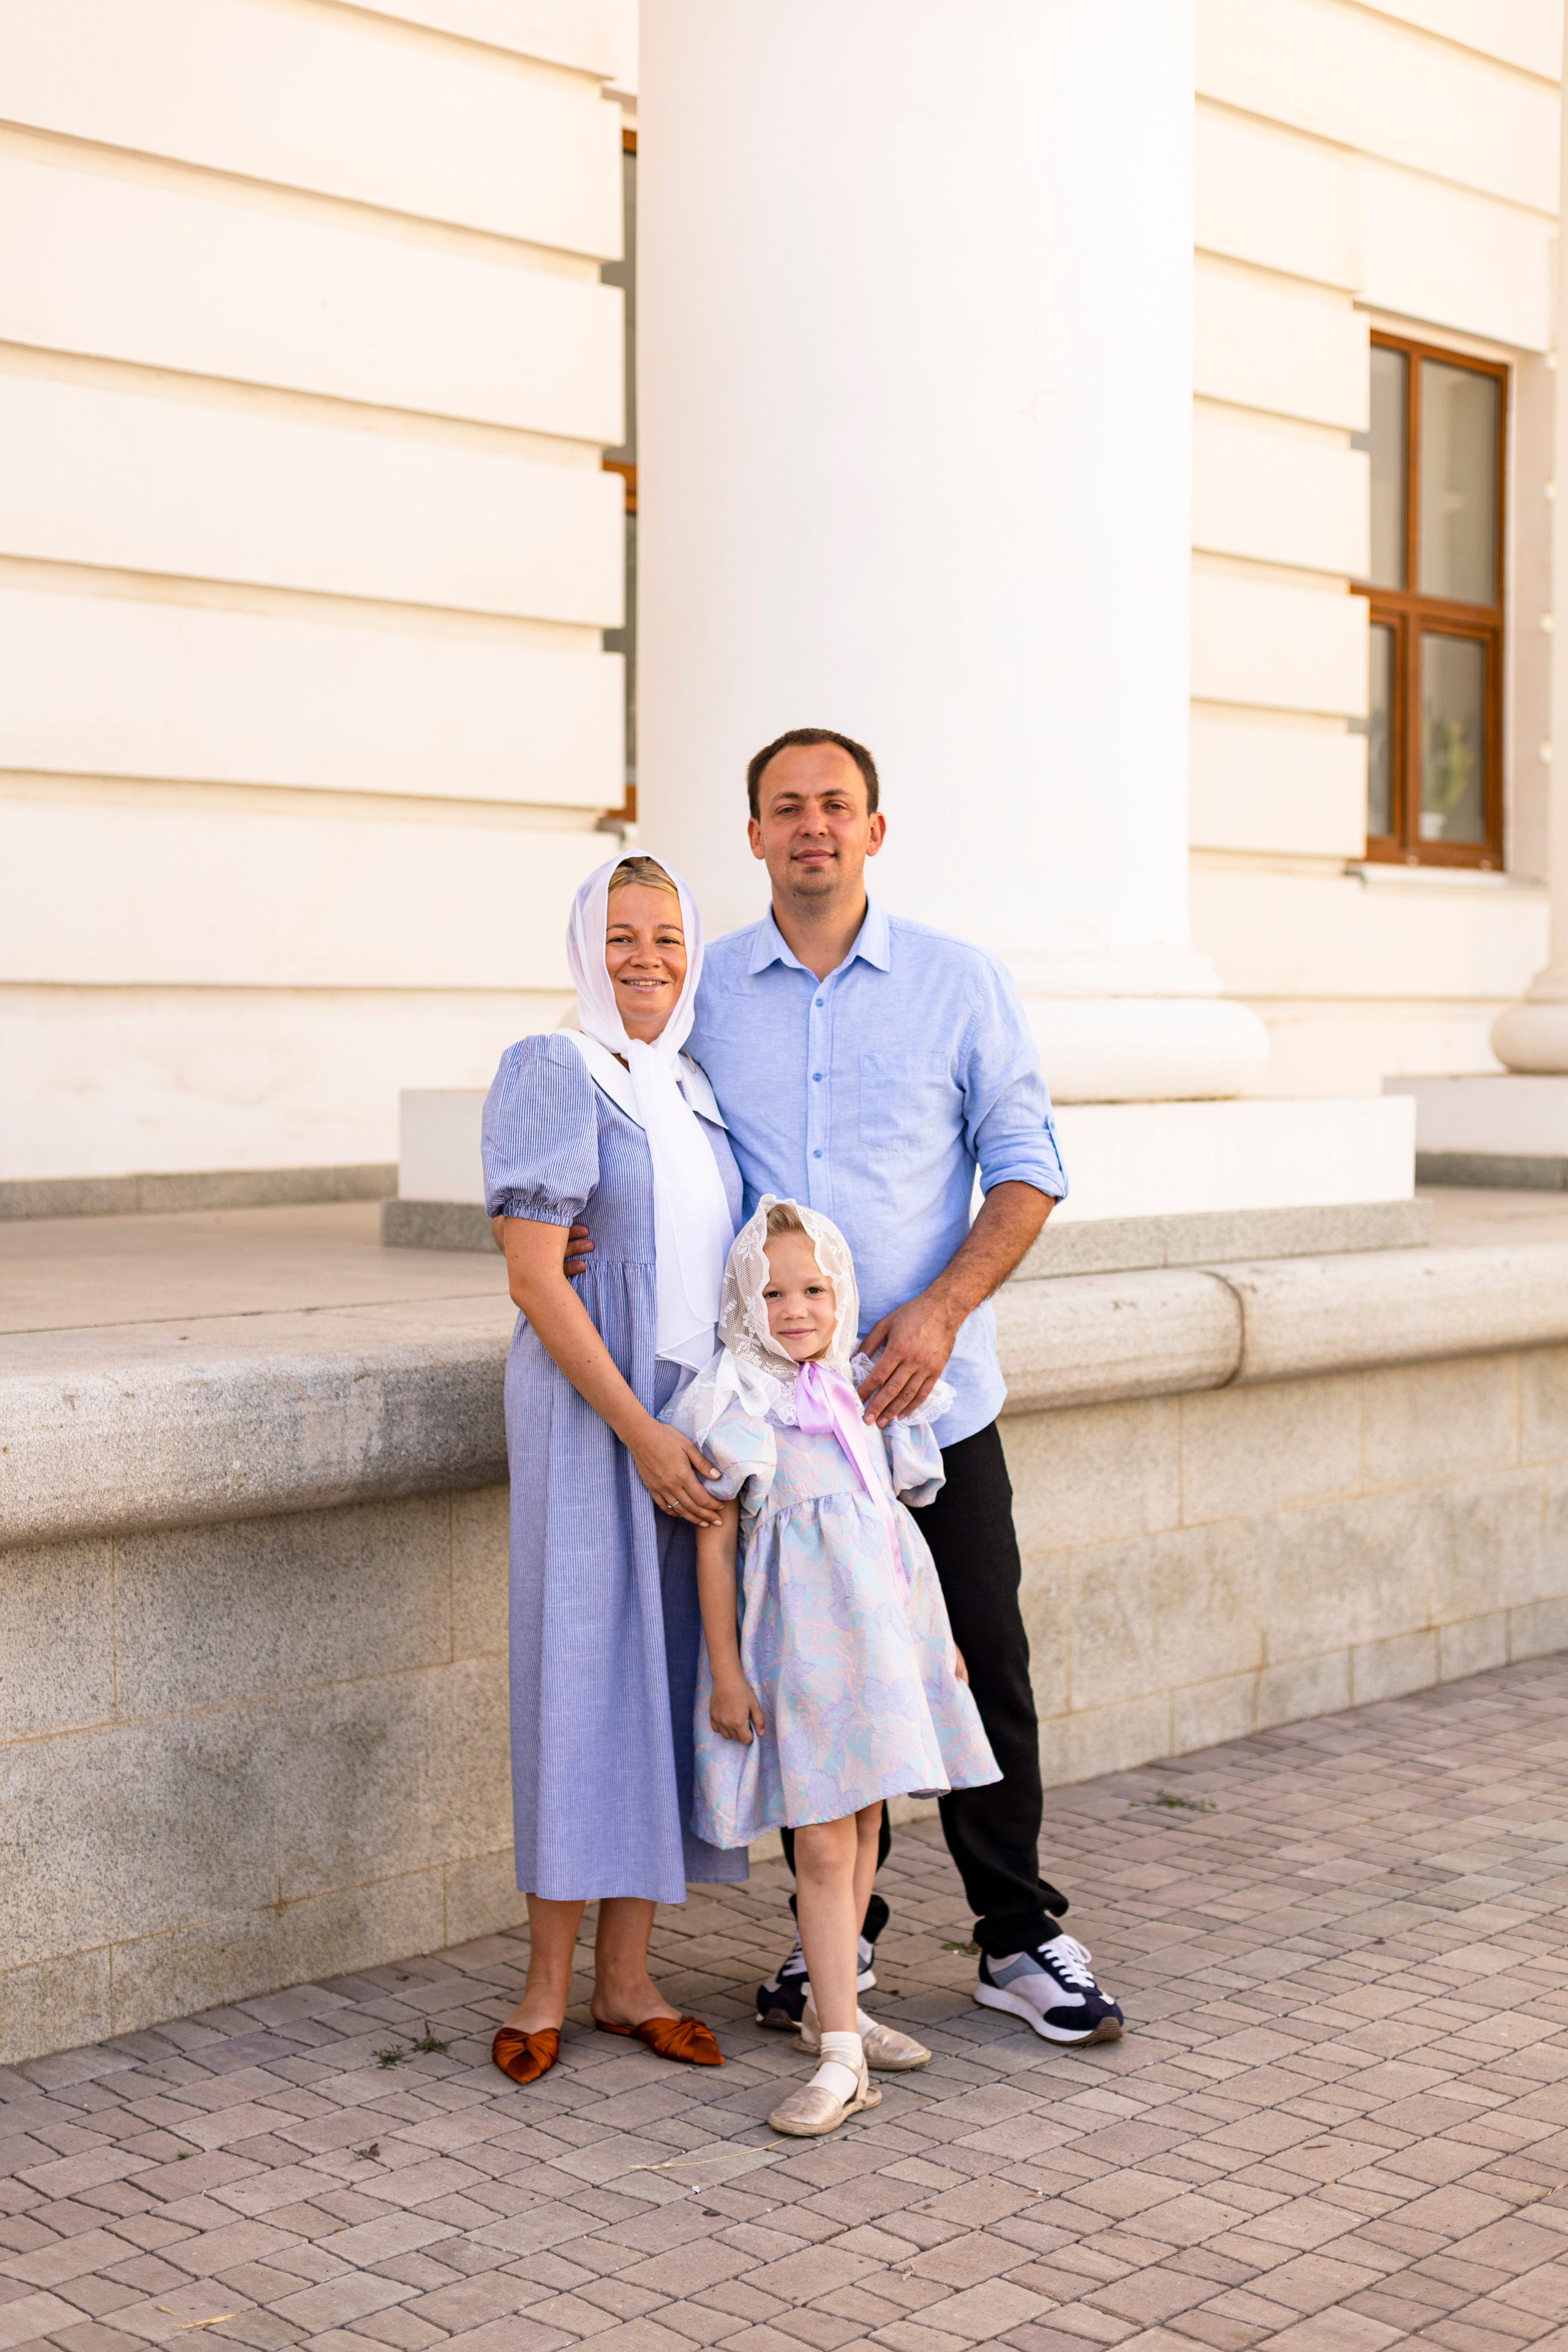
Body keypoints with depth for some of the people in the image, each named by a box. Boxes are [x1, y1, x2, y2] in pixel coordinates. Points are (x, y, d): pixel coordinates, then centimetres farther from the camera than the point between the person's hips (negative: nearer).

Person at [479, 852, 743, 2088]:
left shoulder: (697, 1088, 12)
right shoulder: (555, 1072, -8)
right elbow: (535, 1278, -14)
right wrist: (641, 1432, -17)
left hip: (698, 1415, 6)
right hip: (589, 1411, -6)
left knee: (667, 1672, 8)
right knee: (583, 1670, -2)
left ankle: (626, 1979, 18)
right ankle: (548, 1982, 12)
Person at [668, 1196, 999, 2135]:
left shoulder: (868, 1394, 10)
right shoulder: (735, 1406, -7)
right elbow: (714, 1542, -8)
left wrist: (940, 1635, 19)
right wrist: (724, 1670, -11)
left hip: (881, 1630, 6)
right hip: (798, 1640, -6)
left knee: (863, 1825, 14)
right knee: (824, 1846, -8)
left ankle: (830, 2009, 28)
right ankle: (840, 2055, -5)